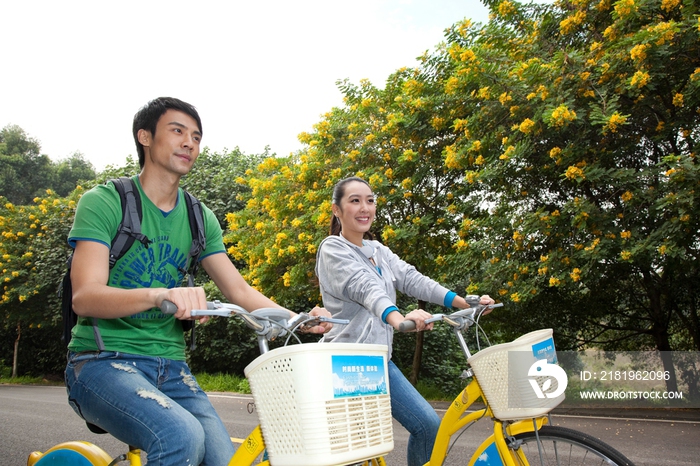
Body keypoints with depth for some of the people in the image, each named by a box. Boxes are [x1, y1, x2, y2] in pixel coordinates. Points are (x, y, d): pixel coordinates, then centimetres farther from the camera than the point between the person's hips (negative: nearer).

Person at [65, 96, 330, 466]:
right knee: (182, 436, -31)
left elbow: (238, 289, 6)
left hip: (169, 366, 5)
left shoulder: (200, 218, 10)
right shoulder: (104, 202, -6)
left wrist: (298, 319, -12)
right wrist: (159, 294, -38)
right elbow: (84, 297, -18)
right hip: (104, 360, -5)